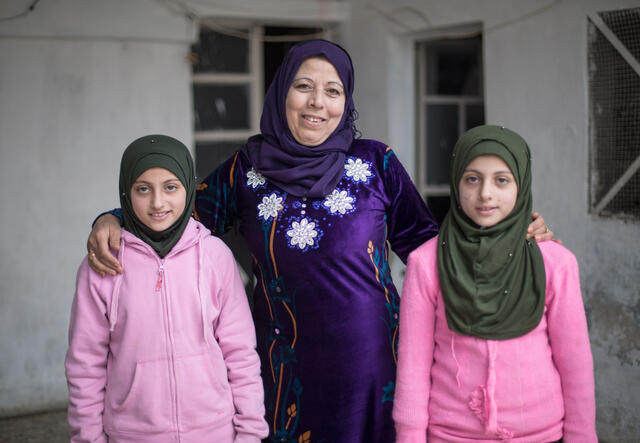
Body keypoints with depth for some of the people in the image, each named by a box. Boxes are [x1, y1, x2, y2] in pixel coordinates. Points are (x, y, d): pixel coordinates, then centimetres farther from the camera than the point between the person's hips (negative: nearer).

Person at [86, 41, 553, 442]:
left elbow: (421, 240, 5)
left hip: (371, 360, 0)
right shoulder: (248, 169, 3)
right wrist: (113, 221, -5)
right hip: (289, 367, 1)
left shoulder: (376, 162, 0)